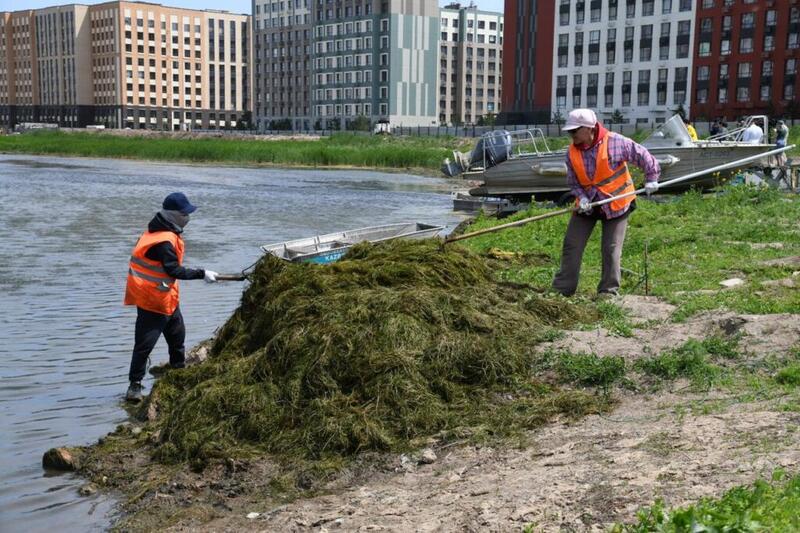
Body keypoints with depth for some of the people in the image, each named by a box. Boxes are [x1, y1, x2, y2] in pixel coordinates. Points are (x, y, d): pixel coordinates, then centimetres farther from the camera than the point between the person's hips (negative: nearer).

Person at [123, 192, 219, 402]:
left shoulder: (165, 233, 6)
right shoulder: (164, 242, -26)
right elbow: (174, 270, -27)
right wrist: (202, 274, -22)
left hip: (167, 298, 11)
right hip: (152, 300, -11)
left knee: (177, 335, 24)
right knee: (145, 343, -5)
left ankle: (179, 369, 43)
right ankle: (135, 385, 2)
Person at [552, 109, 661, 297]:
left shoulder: (615, 142, -17)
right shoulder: (572, 152, -4)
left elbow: (642, 155, -7)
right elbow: (573, 182, 2)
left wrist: (651, 178, -8)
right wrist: (582, 197, -15)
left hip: (616, 205, -4)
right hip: (587, 205, 4)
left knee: (611, 249, -2)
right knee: (571, 246, 1)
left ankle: (609, 291, 10)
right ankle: (562, 289, 9)